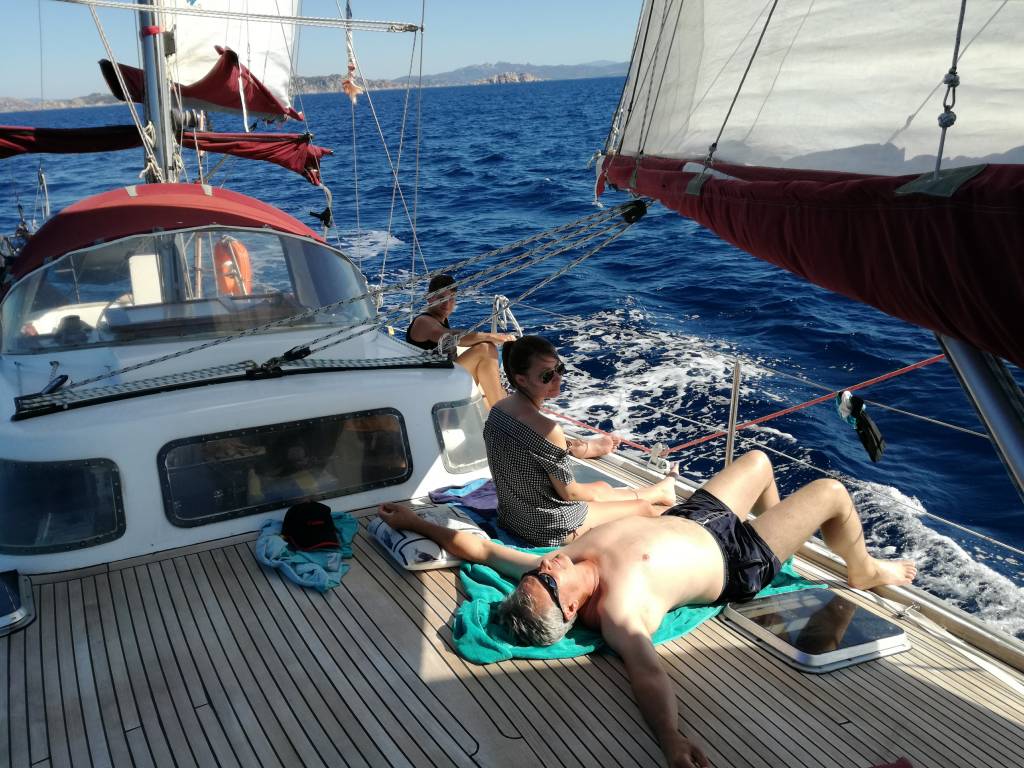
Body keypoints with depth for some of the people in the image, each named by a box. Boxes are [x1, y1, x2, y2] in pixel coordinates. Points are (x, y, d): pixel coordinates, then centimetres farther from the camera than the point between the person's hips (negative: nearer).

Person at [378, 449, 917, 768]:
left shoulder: (561, 570, -23)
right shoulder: (616, 611, -40)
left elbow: (479, 547, -16)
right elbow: (646, 672, -54)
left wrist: (415, 522, -10)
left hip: (687, 519, 7)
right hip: (735, 563, -7)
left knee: (759, 459, 26)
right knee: (832, 491, 2)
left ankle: (774, 523, 57)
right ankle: (863, 571, 35)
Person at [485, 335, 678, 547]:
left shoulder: (498, 410, -6)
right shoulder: (548, 429, -32)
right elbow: (569, 492, -20)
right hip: (548, 528, -8)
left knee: (601, 488, 31)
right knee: (643, 507, 14)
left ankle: (661, 491, 58)